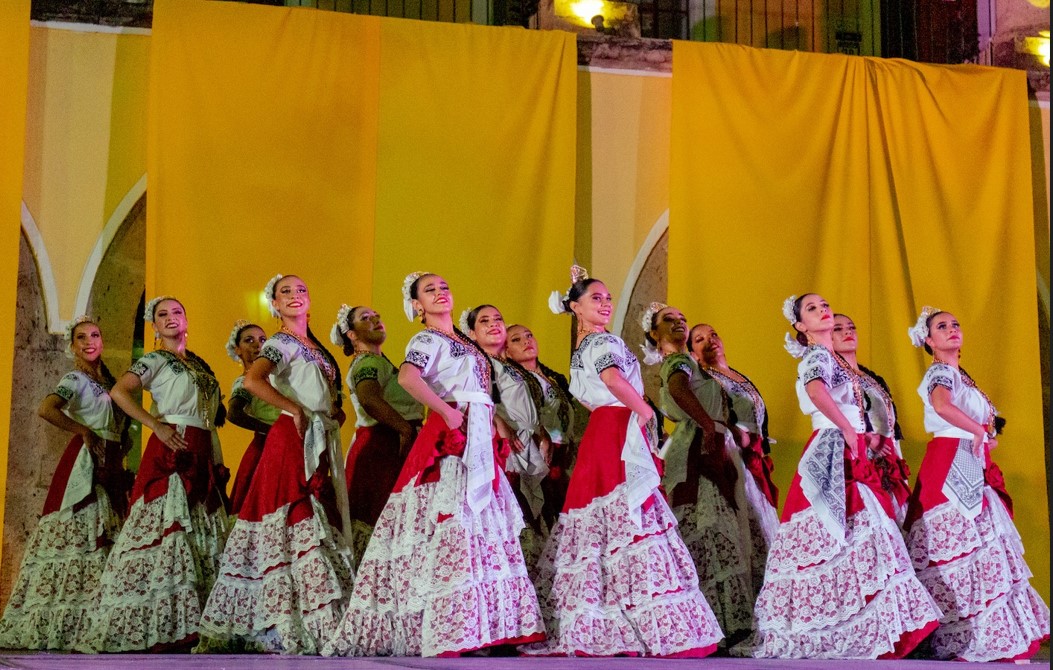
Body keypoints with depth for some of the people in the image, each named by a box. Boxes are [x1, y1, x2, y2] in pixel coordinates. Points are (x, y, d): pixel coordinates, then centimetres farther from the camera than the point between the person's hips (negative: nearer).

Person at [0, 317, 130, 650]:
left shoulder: (107, 380, 17)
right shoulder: (76, 379, -6)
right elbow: (46, 409, -24)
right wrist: (85, 433, -16)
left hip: (110, 463, 8)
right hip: (86, 463, -8)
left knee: (101, 541, 5)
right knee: (80, 537, -11)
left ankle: (91, 624, 5)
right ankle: (60, 621, -9)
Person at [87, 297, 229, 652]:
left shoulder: (197, 364, 21)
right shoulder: (156, 360, 0)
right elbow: (119, 392, -15)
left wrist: (218, 461, 16)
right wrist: (157, 426, -18)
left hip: (201, 455, 8)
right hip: (170, 450, -8)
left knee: (202, 536, 3)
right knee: (167, 531, -13)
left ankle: (189, 622, 3)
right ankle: (160, 628, -15)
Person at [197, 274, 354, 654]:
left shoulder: (316, 347, 19)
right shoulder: (281, 343, -6)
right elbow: (253, 380, -25)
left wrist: (335, 410, 10)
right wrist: (295, 410, -17)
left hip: (320, 444, 9)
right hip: (293, 439, -9)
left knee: (320, 529, 6)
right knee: (299, 528, -13)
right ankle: (293, 632, -14)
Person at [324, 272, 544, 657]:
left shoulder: (464, 342, 23)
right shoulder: (427, 340, -3)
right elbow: (408, 377, -23)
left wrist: (495, 424, 9)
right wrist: (446, 412, -21)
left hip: (479, 440, 9)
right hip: (451, 438, -9)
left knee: (485, 528, 5)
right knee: (453, 526, -15)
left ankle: (484, 622, 5)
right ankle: (446, 637, -19)